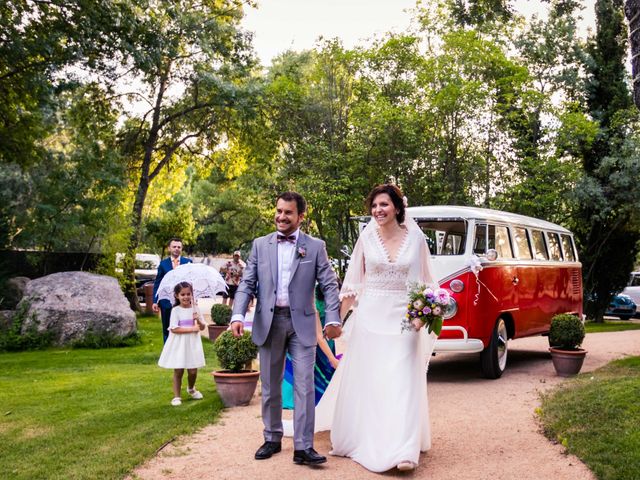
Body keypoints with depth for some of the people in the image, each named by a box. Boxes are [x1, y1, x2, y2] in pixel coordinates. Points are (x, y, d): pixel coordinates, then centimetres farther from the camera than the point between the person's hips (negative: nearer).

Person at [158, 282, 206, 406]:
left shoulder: (195, 309, 3)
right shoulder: (176, 310, -8)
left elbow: (202, 327, 5)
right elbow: (174, 329, -17)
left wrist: (198, 320, -16)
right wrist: (192, 329, -19)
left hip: (192, 344, 3)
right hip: (179, 344, -3)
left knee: (193, 370, 8)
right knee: (178, 371, 2)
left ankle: (191, 389, 38)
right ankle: (176, 396, 13)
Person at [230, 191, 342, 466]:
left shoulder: (315, 247, 2)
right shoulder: (260, 245, 7)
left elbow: (329, 285, -3)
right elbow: (247, 284, 3)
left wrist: (333, 319, -15)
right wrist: (238, 315, -12)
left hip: (302, 323, -2)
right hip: (269, 322, 2)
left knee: (304, 386, -4)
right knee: (270, 386, 12)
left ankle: (303, 447, 1)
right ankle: (272, 439, 27)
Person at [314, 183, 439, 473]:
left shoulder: (415, 237, 0)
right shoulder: (367, 237, 0)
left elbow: (425, 279, 7)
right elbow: (353, 281, 5)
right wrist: (339, 317, 3)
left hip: (403, 318, -1)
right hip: (370, 315, 1)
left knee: (402, 381, -4)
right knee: (365, 381, 9)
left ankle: (403, 451, -2)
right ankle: (360, 440, 26)